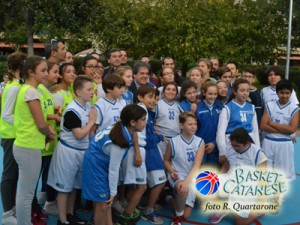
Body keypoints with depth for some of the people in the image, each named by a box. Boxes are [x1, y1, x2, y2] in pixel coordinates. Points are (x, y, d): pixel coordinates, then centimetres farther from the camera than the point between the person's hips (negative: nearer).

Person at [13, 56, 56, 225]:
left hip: (24, 146, 10)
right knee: (27, 193, 0)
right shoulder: (31, 91, -17)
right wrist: (50, 134, 3)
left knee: (25, 192, 17)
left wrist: (47, 129, 1)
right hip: (29, 148, -10)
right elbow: (41, 125, -17)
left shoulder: (26, 89, 11)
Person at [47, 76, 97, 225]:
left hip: (82, 151, 8)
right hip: (68, 151, -8)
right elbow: (79, 135, -22)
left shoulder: (88, 107, 4)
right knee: (64, 187, 4)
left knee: (74, 185, 19)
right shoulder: (72, 111, -21)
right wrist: (92, 121, -13)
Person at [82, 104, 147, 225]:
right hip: (95, 164, -9)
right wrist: (113, 192, -12)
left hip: (101, 162, 9)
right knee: (103, 204, 0)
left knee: (106, 201, 14)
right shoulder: (120, 141, -33)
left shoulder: (122, 129, -8)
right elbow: (113, 169, -23)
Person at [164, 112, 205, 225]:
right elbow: (166, 160, 7)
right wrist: (171, 171, -14)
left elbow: (196, 165, -18)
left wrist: (187, 181, -33)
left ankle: (173, 200, 37)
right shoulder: (173, 142, -9)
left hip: (192, 178, 2)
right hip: (177, 176, -2)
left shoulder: (200, 142, -7)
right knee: (181, 188, -40)